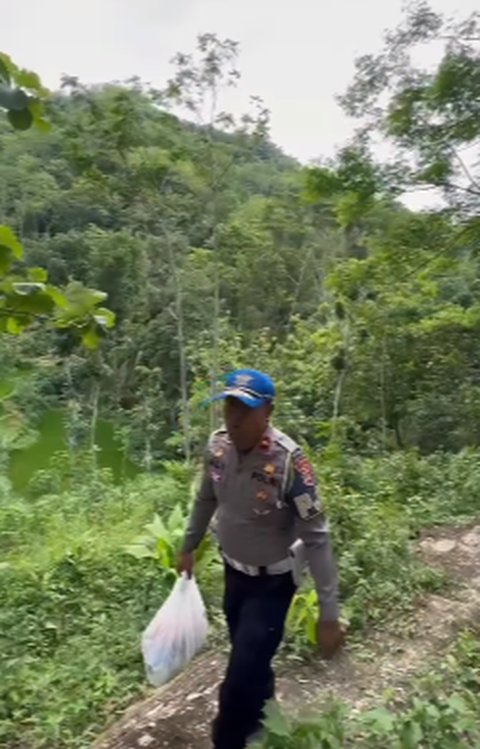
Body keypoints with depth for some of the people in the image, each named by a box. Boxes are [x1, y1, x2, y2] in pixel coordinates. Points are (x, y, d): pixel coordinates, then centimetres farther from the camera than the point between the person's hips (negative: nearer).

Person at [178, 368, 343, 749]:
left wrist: (329, 613, -24)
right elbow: (206, 500, 6)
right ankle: (258, 716, 56)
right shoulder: (217, 445, -13)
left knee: (240, 678, 1)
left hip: (272, 583, -5)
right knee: (250, 661, 26)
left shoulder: (289, 461, -31)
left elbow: (316, 538, -25)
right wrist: (189, 547, 16)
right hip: (233, 571, 6)